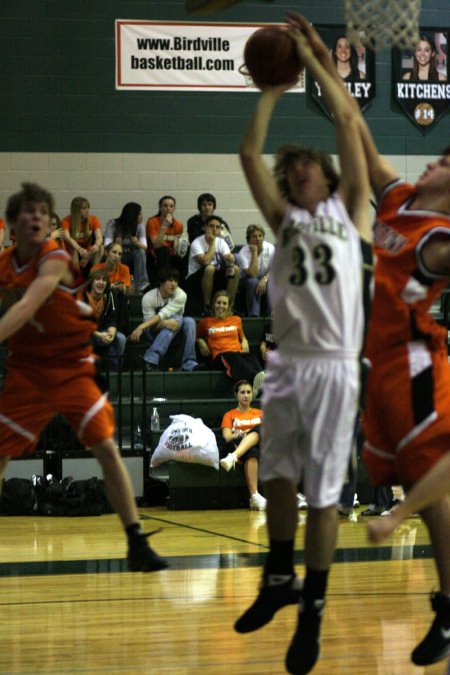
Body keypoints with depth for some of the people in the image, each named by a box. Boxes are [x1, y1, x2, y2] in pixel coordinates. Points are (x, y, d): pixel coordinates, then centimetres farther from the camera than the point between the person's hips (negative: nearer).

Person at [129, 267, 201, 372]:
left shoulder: (181, 295, -17)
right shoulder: (149, 297, -19)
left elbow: (163, 314, -29)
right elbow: (151, 327, -21)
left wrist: (141, 327, -39)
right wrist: (164, 324, -43)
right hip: (155, 331, -2)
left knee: (189, 321, -29)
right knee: (176, 319, -32)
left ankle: (189, 364, -36)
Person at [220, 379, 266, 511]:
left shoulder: (260, 413, 29)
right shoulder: (230, 415, 22)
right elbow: (227, 437, 5)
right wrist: (240, 434, -14)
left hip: (261, 448, 2)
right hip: (237, 445, -2)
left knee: (258, 430, -35)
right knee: (251, 452, -41)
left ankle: (233, 457, -56)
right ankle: (254, 496, -56)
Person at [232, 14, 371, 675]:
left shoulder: (348, 208, 8)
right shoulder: (284, 218, 15)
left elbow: (347, 119, 2)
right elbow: (249, 153, 6)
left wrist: (312, 57, 4)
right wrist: (273, 86, 7)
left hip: (333, 367, -4)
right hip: (286, 364, 4)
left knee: (323, 491, -1)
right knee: (278, 478, 13)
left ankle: (313, 610, 6)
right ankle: (280, 579, 31)